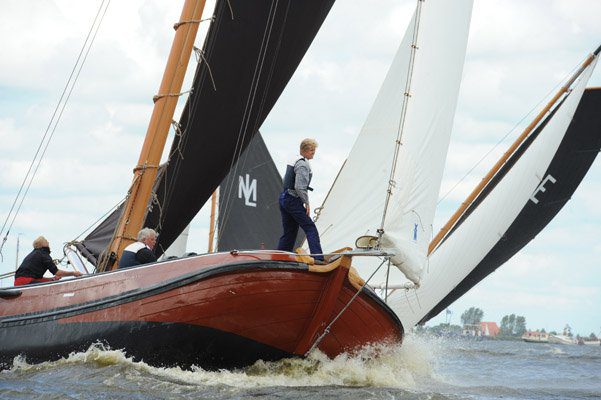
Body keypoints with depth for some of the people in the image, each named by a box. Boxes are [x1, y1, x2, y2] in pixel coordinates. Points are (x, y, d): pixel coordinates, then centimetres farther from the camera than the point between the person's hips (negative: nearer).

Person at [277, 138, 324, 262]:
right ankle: (318, 258, -18)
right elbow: (300, 187, -21)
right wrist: (306, 203, -12)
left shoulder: (294, 161, 18)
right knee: (310, 228, -10)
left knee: (289, 232, 13)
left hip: (284, 199, 10)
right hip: (294, 200, -10)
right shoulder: (303, 164, -12)